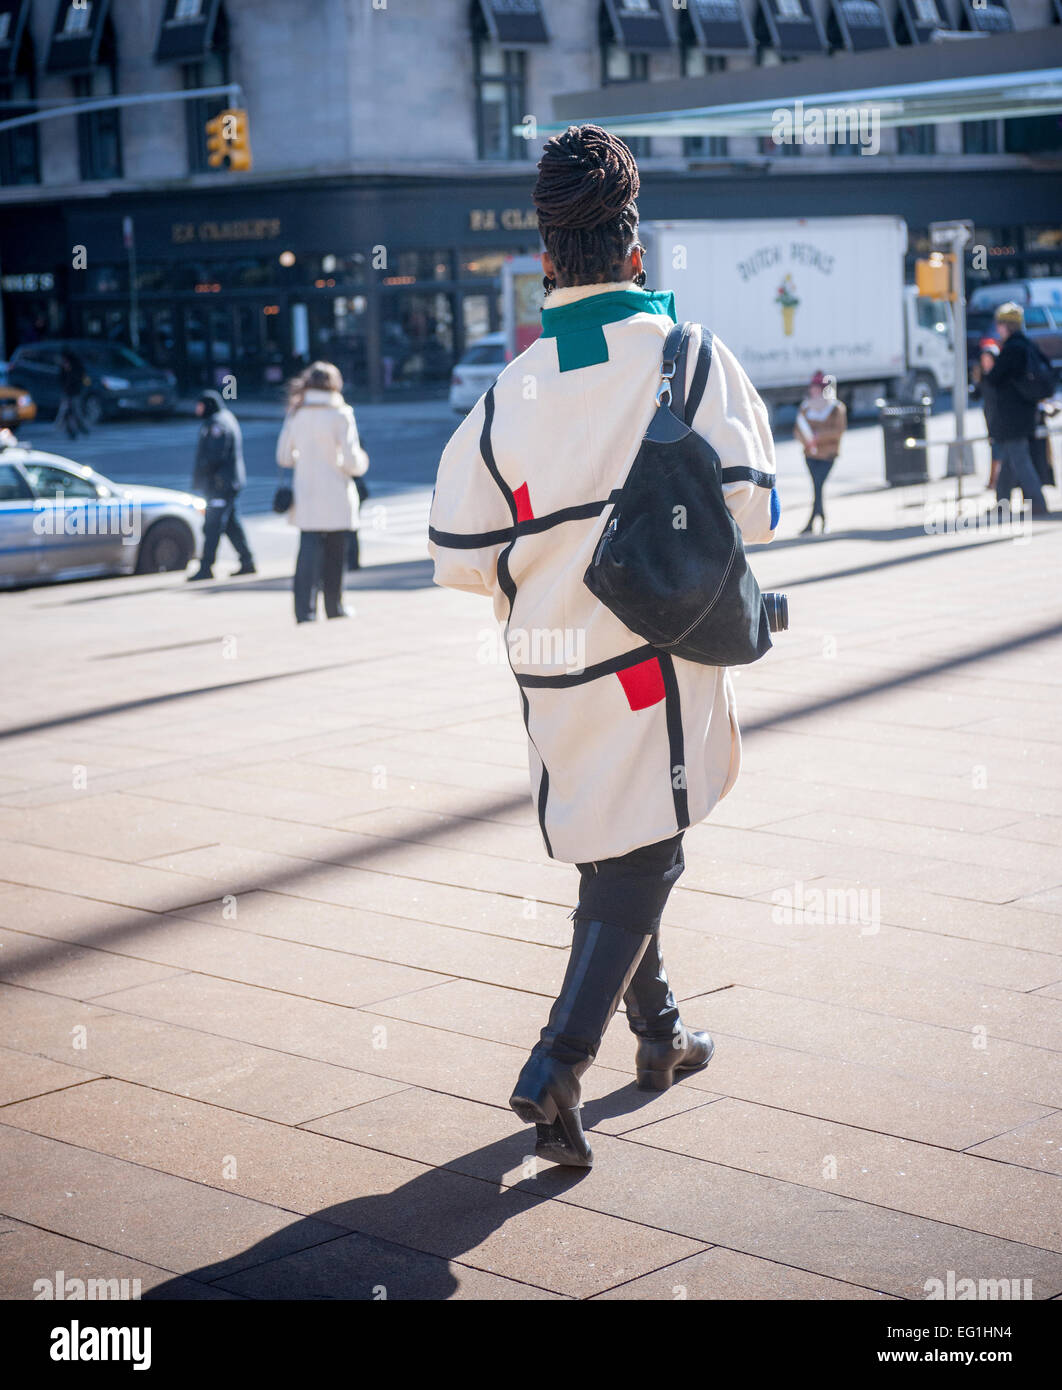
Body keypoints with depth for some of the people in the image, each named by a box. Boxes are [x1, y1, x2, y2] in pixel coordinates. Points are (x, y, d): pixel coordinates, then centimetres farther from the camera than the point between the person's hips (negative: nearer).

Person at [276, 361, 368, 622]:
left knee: (308, 552, 2)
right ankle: (334, 607, 22)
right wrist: (362, 460, 10)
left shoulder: (296, 414, 3)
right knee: (334, 554, 11)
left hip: (305, 496, 3)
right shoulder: (340, 415, -10)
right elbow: (352, 462, -13)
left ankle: (304, 610, -10)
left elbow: (283, 457, 8)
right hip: (335, 499, -3)